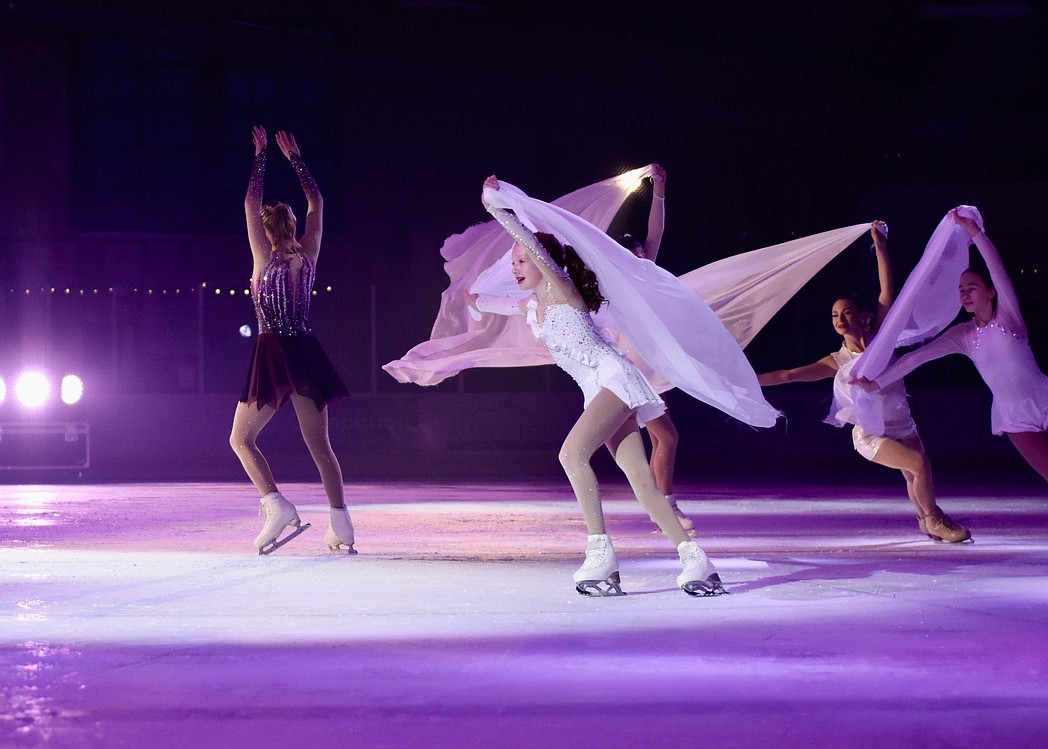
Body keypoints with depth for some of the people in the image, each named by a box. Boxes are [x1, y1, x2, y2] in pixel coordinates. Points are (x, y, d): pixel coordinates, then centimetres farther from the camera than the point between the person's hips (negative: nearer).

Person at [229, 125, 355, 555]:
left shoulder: (265, 258, -6)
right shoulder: (308, 257, 5)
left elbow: (251, 203, -4)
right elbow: (316, 201, 16)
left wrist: (261, 155, 3)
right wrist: (294, 157, 21)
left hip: (273, 356, -4)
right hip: (306, 354, 4)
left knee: (242, 439, 6)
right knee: (319, 443, 8)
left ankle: (276, 505, -15)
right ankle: (340, 523, -1)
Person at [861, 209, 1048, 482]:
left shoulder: (1007, 316, -5)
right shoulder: (963, 335, 2)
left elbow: (997, 269, -20)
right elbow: (917, 357, -3)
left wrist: (974, 231, -30)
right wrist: (875, 383, -9)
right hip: (1016, 420, 2)